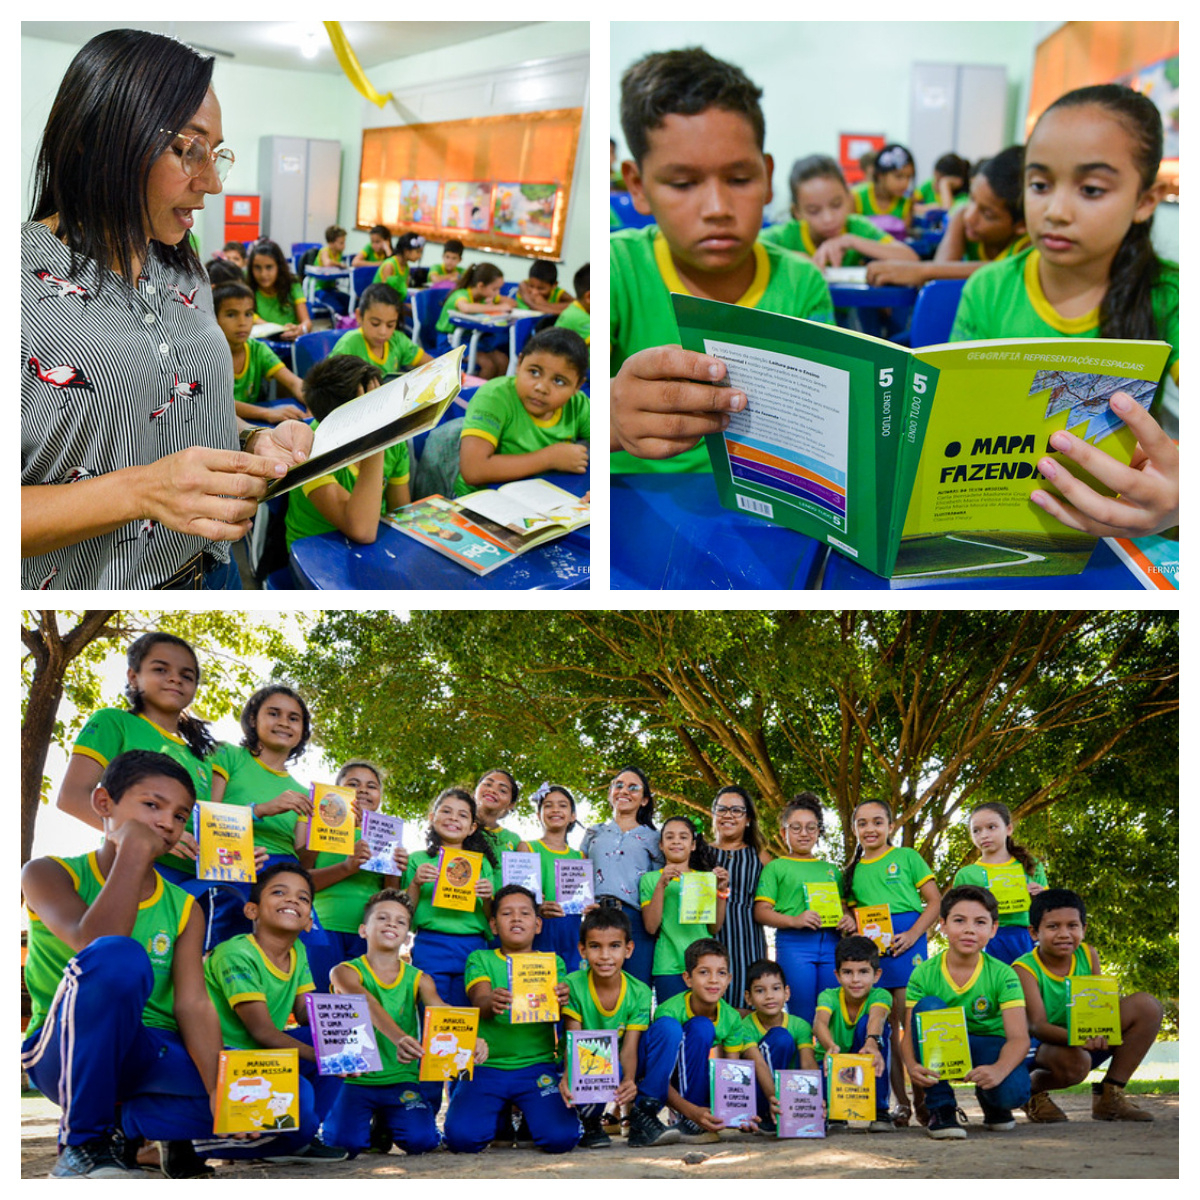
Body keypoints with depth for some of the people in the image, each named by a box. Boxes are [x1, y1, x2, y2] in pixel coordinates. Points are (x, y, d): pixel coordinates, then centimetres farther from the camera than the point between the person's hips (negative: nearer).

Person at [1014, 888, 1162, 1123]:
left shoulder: (1088, 956, -1)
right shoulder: (1025, 969, -18)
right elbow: (1037, 1026, -29)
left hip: (1086, 1044, 6)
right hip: (1040, 1047, -6)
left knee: (1147, 1006, -11)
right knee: (1074, 1061, -43)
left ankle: (1110, 1095, -5)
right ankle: (1033, 1088, -5)